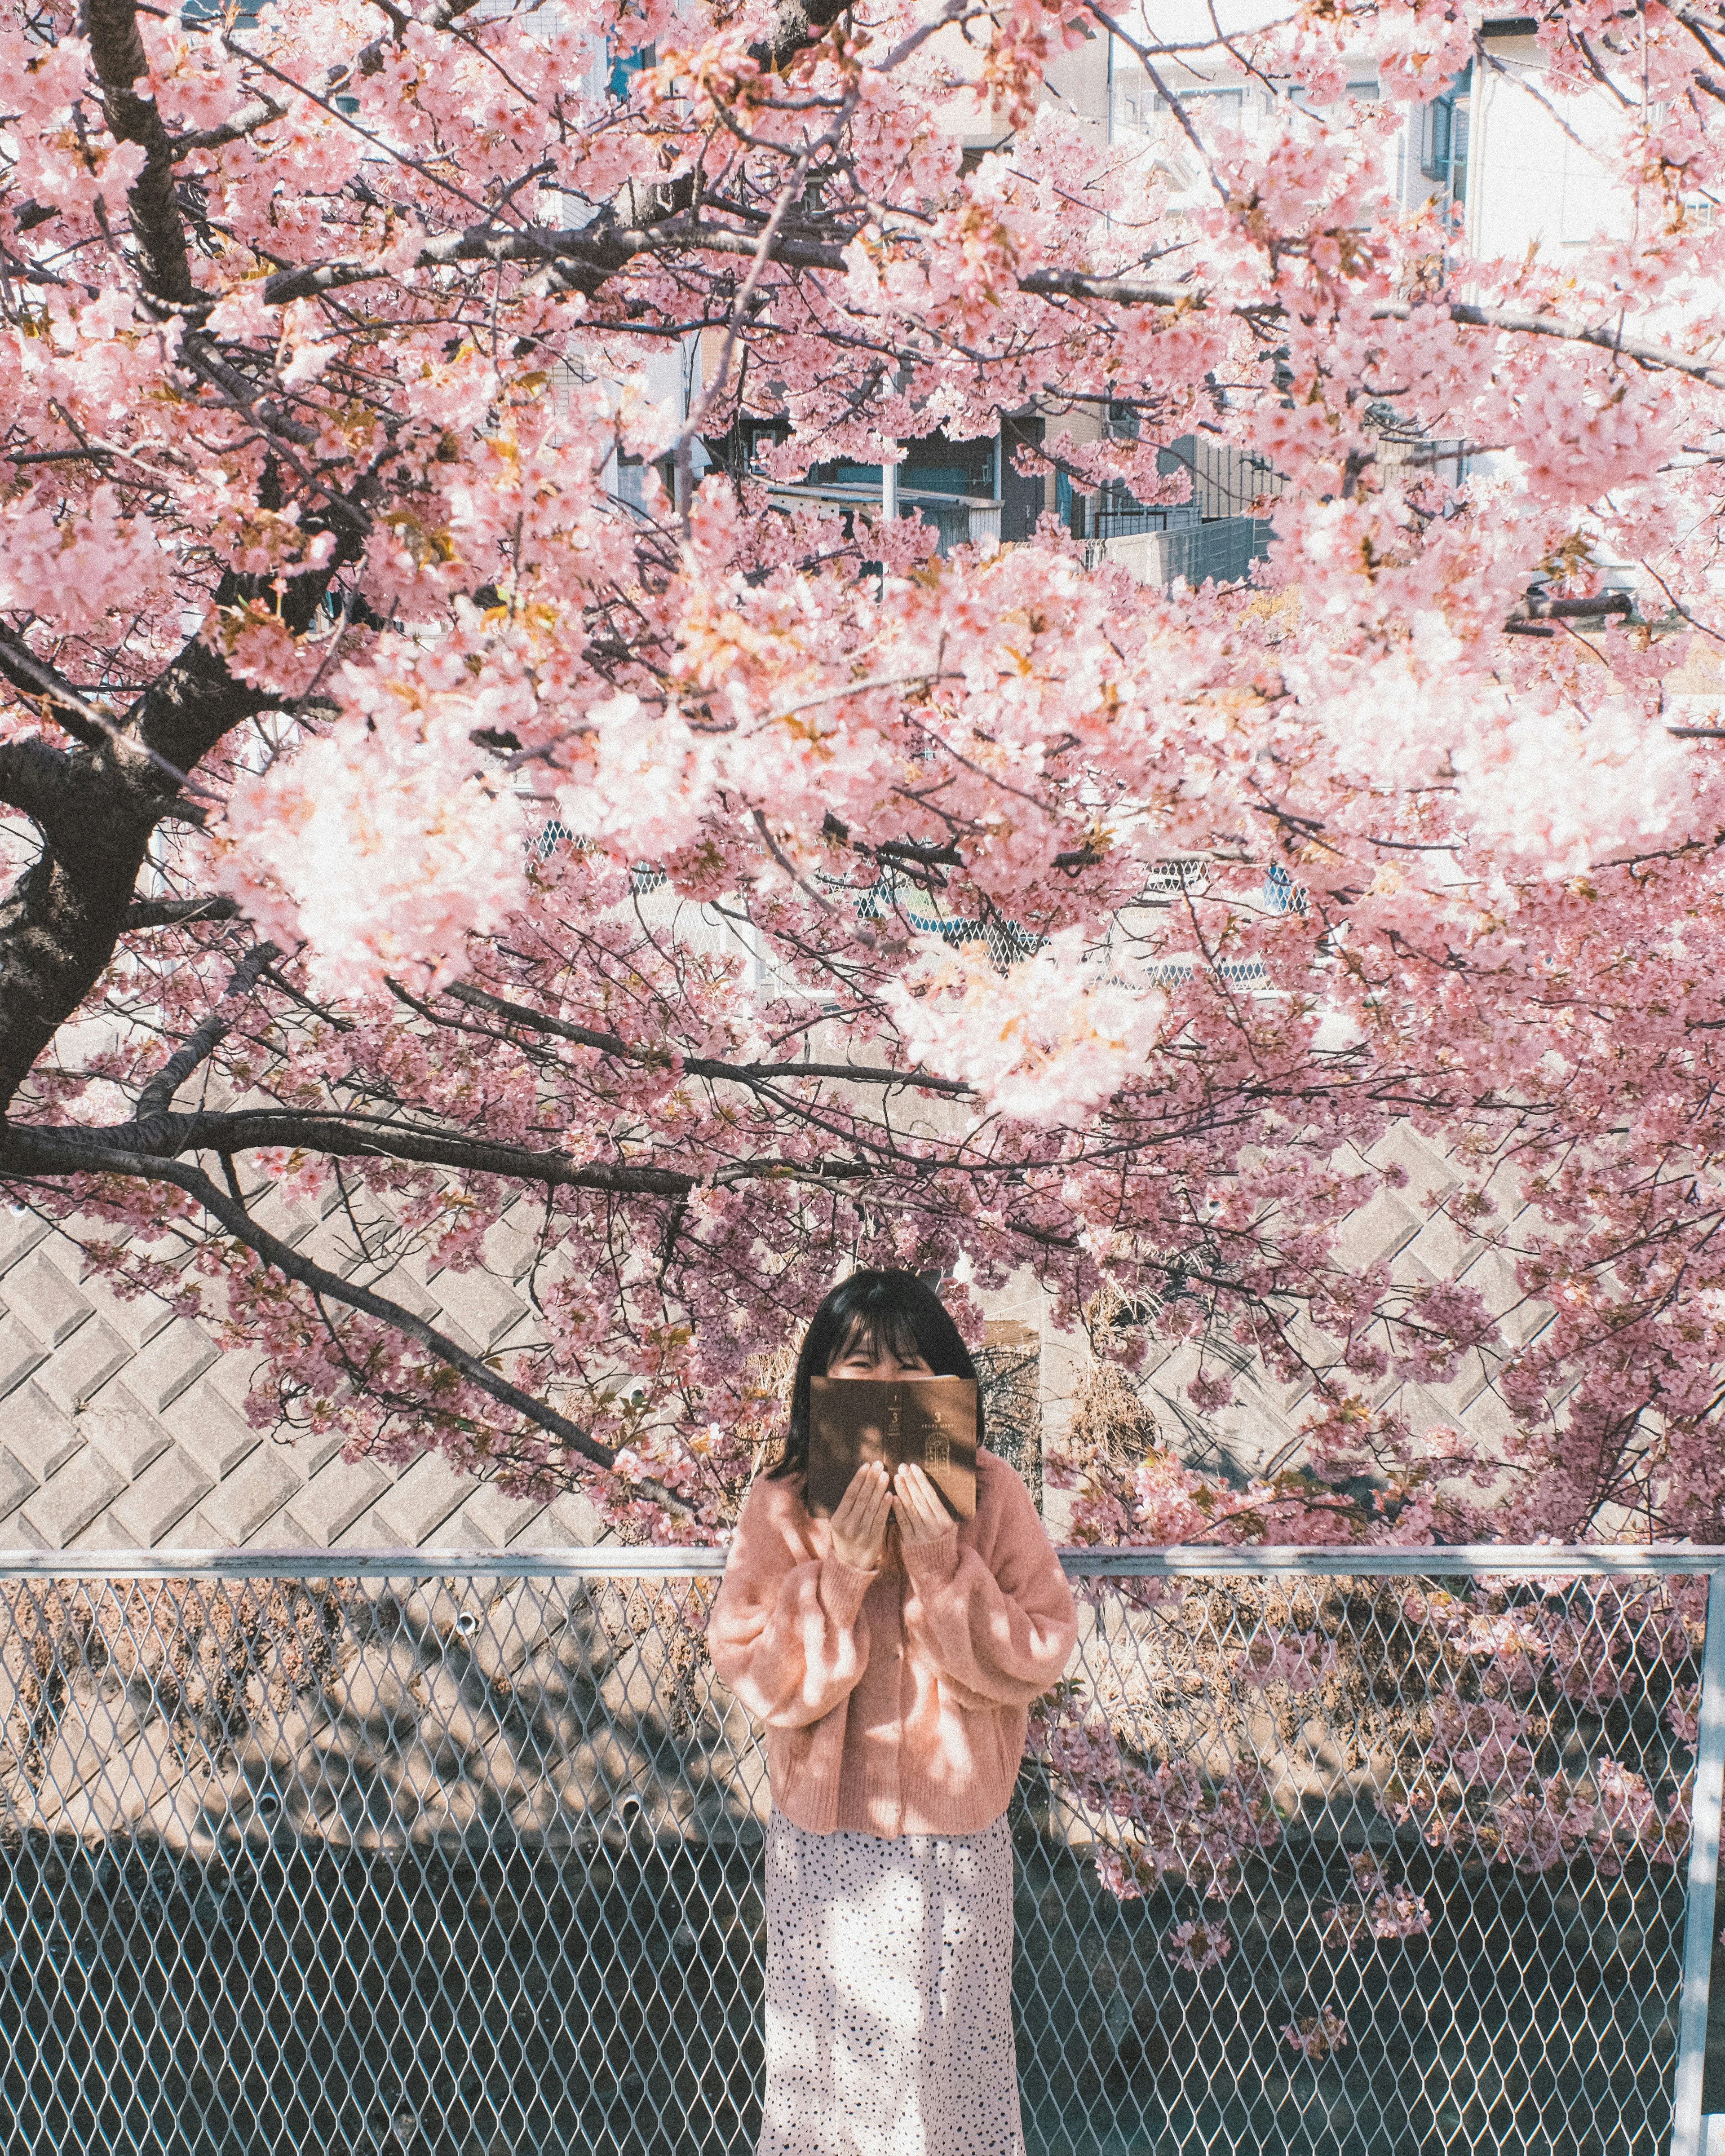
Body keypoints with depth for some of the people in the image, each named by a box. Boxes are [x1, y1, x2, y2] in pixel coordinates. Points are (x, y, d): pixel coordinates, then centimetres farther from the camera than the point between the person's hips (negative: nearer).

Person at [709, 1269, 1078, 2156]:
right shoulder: (781, 1507, -4)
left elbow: (1036, 1660, -9)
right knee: (830, 2077, 9)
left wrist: (943, 1565, -21)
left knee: (951, 2066, 9)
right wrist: (840, 1571, -21)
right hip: (825, 1844, 0)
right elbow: (756, 1677, -10)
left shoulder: (991, 1496, -4)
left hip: (957, 1843, 0)